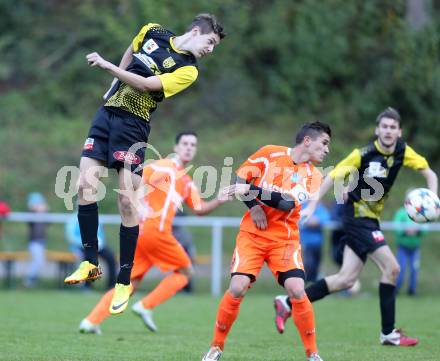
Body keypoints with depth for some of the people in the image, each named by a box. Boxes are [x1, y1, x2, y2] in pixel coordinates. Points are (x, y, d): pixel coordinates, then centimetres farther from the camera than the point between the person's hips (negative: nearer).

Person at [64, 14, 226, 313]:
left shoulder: (188, 70, -7)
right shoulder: (153, 32, 8)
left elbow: (146, 84, -17)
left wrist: (108, 66, -19)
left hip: (133, 125, -4)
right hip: (107, 112, 4)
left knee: (127, 201, -9)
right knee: (86, 186, -7)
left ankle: (125, 282, 0)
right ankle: (91, 264, 3)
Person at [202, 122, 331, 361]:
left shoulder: (313, 176, 2)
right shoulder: (270, 154, 0)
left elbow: (289, 203, -13)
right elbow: (239, 179, 3)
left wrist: (252, 190, -21)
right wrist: (253, 206, -12)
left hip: (285, 239, 1)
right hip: (252, 233, -1)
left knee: (296, 290, -17)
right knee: (238, 287, -16)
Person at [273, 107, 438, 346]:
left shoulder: (403, 151, 0)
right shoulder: (364, 154, -17)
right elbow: (333, 176, -11)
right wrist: (312, 206, -14)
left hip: (370, 219, 7)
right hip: (357, 217, -7)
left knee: (347, 279, 6)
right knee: (392, 268, -14)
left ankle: (288, 304, 15)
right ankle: (388, 333, -6)